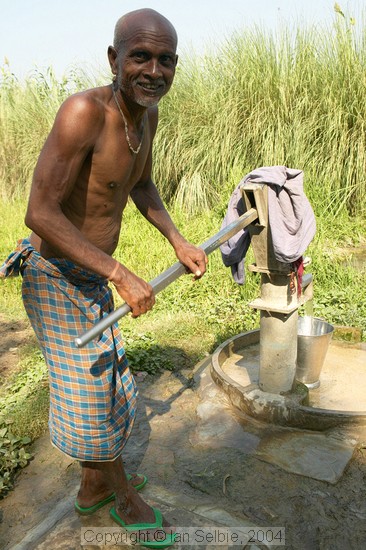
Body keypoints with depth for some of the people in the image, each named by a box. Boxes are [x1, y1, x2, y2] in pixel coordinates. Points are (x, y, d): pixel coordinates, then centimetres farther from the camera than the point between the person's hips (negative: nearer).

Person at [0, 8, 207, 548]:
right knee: (91, 393, 6)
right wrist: (122, 276, -29)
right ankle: (127, 498, 33)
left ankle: (94, 487, 45)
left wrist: (178, 241, 4)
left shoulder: (147, 114, 1)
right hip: (56, 276, -9)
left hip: (89, 276, 9)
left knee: (103, 380, 21)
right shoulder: (84, 110, -26)